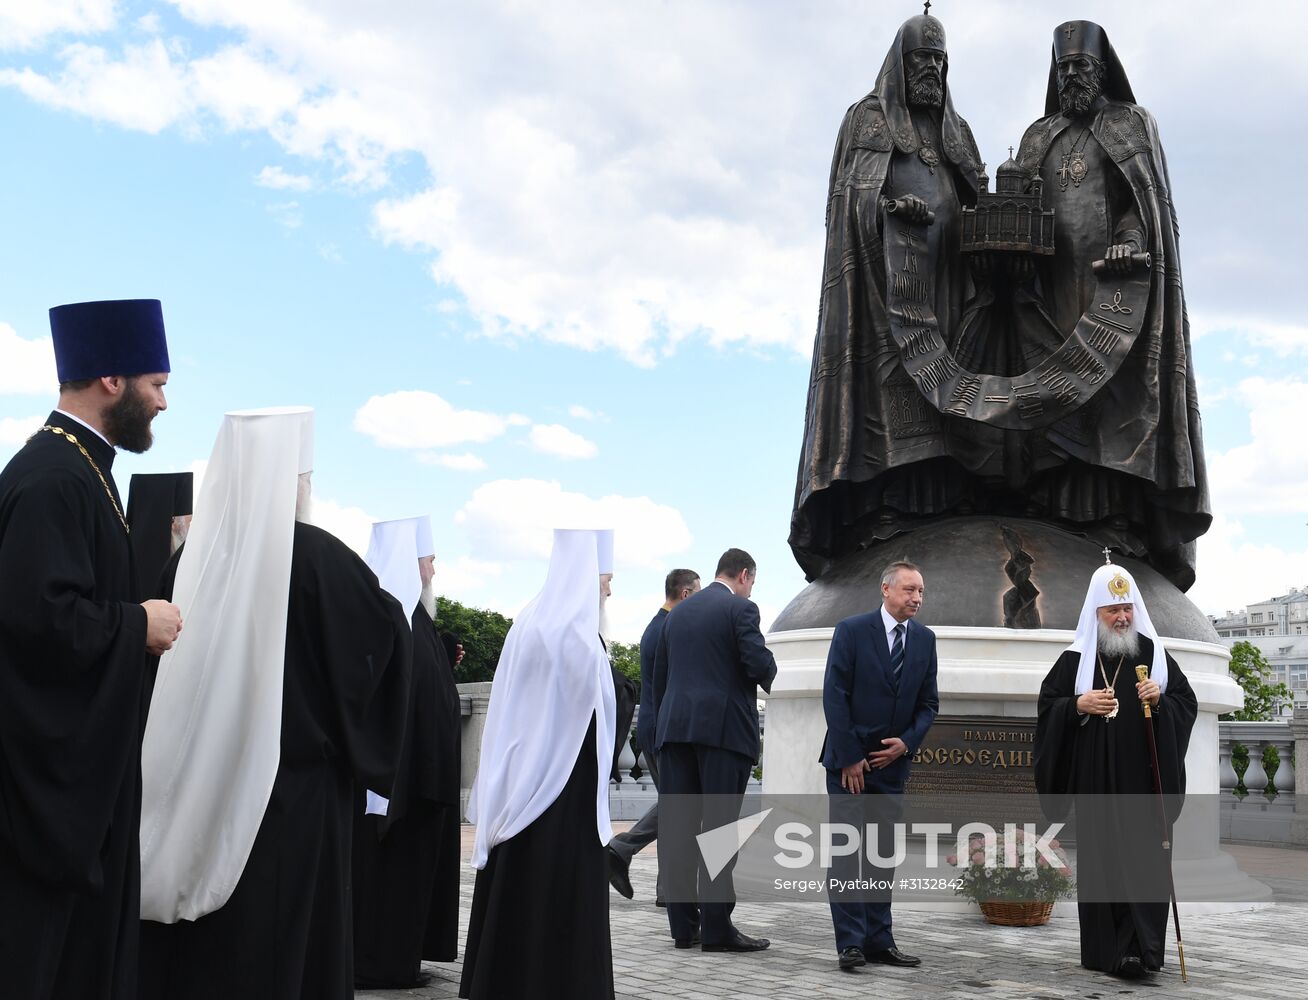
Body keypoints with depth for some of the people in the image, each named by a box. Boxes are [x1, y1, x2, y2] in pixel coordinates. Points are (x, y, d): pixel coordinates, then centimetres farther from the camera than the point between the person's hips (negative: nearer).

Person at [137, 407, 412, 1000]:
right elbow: (389, 631, -3)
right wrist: (393, 600, 16)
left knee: (194, 947, 13)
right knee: (287, 943, 5)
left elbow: (164, 658, 9)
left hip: (195, 782, 5)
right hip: (296, 781, -4)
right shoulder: (316, 556, -12)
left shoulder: (190, 556, 1)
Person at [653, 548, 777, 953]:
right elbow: (759, 663, -14)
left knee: (679, 827, 5)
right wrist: (771, 673, 9)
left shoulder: (678, 612, 17)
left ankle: (683, 925, 8)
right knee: (719, 826, -4)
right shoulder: (741, 608, -3)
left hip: (675, 727, 6)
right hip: (724, 727, -6)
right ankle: (716, 927, -4)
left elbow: (659, 676, 18)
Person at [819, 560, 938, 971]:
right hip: (848, 760, -4)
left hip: (892, 761, 5)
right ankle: (850, 942, -4)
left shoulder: (924, 639, 5)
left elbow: (928, 702, 9)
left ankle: (878, 940, 10)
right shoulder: (852, 630, -8)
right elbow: (834, 696, -11)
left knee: (883, 853, 6)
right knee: (846, 849, -6)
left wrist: (906, 742, -7)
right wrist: (849, 758, -13)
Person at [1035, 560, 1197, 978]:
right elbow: (1047, 705, 7)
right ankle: (1103, 949, 9)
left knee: (1144, 860, -8)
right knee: (1099, 860, 3)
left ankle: (1139, 947, -12)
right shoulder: (1075, 659, 6)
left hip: (1144, 780, 0)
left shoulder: (1154, 654, 6)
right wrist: (1079, 705, -10)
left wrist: (1160, 700, -12)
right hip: (1095, 782, 1)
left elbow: (1188, 702, 7)